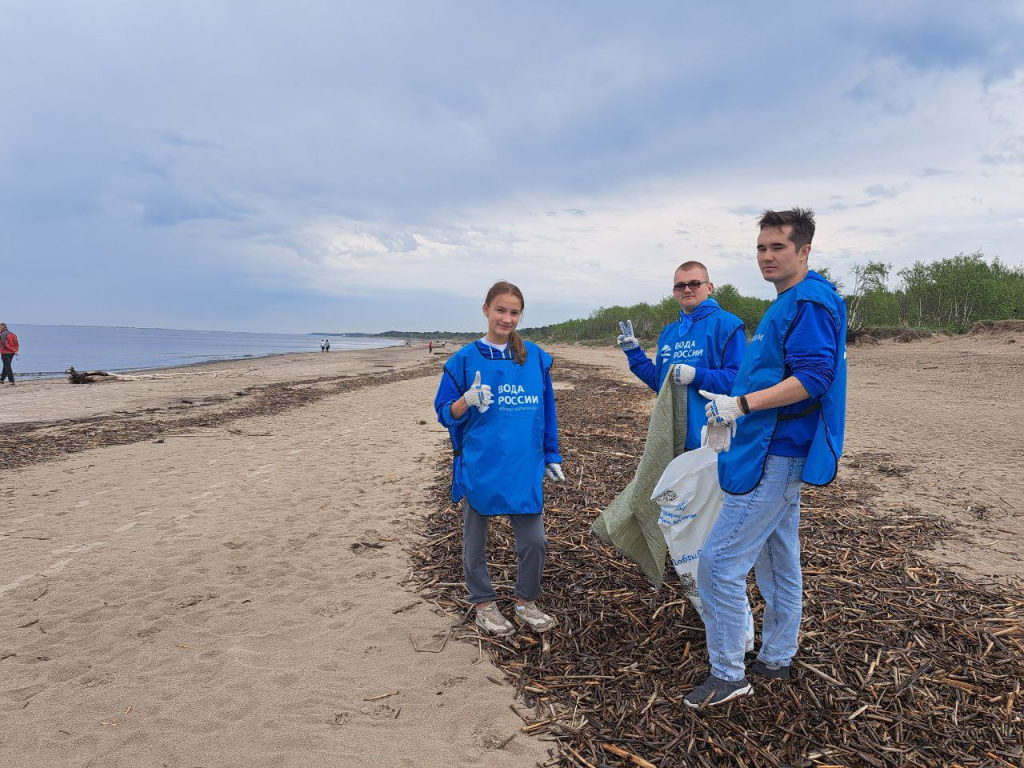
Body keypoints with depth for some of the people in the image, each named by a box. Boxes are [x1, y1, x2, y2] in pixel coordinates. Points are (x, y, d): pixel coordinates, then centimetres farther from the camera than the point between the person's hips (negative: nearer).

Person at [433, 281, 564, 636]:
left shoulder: (536, 357, 3)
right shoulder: (464, 360, -5)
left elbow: (547, 410, 11)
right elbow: (445, 414, -2)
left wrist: (552, 457, 12)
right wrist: (468, 400, -23)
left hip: (525, 467, 2)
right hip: (479, 467, -1)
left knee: (534, 541, 4)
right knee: (475, 541, 12)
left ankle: (526, 601, 29)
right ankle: (484, 604, 33)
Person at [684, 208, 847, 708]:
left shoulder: (810, 301, -15)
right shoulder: (788, 304, 17)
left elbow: (812, 377, -25)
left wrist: (740, 405, -26)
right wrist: (734, 415, 18)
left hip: (775, 456, -11)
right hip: (778, 450, 11)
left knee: (719, 562, -8)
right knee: (778, 560, 18)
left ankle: (727, 675, 4)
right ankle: (775, 659, 31)